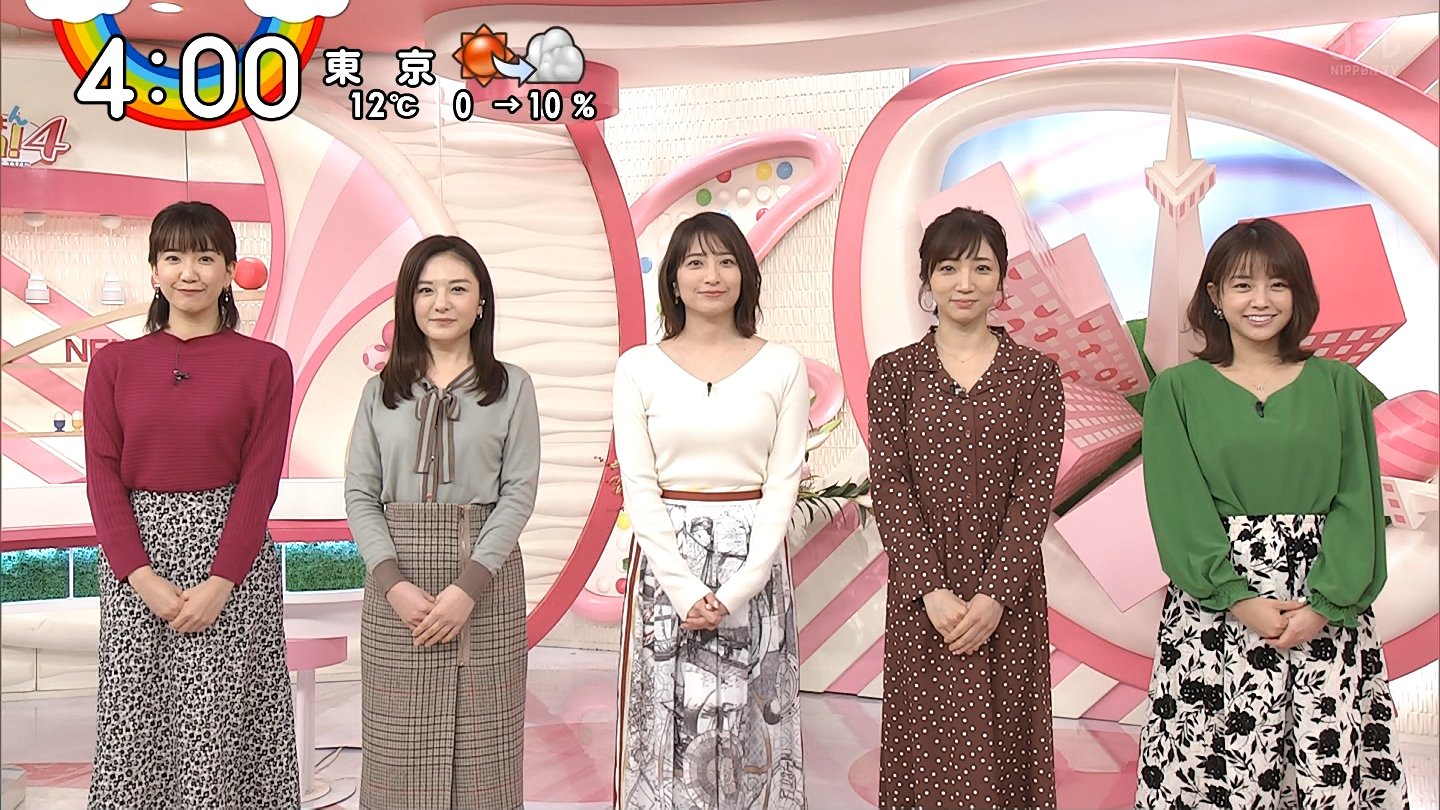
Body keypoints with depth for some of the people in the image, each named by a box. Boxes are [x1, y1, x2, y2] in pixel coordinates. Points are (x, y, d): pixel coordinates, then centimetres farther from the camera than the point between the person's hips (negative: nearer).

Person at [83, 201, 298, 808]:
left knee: (221, 727, 0)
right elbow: (102, 476, 2)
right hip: (136, 558, 2)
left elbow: (259, 480, -4)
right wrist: (143, 578, -9)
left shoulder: (265, 363, 1)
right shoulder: (114, 363, 7)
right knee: (137, 724, 7)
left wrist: (219, 583, -13)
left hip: (231, 549, -2)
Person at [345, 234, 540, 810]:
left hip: (485, 574, -1)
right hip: (397, 575, 2)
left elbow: (519, 492, -4)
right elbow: (359, 494, 3)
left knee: (480, 739, 2)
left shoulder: (511, 386, 3)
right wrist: (393, 581, -12)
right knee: (401, 744, 5)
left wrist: (469, 586, -14)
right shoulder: (381, 391, 8)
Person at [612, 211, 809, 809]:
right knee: (669, 720, 5)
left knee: (749, 721, 7)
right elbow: (638, 485, -3)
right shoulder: (639, 367, 1)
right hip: (666, 563, 0)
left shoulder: (783, 367, 2)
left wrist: (736, 590, -12)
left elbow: (784, 483, -2)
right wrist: (685, 590, -12)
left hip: (754, 564, 0)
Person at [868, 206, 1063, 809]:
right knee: (928, 748, 7)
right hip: (921, 592, 0)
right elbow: (888, 488, -4)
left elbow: (1036, 491, -4)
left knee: (1001, 743, 7)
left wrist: (993, 595, -14)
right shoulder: (895, 372, 3)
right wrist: (932, 589, -14)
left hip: (1007, 591, 0)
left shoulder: (1035, 374, 3)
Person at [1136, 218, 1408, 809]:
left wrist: (1325, 604, -9)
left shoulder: (1339, 385, 8)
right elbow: (1178, 508, -4)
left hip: (1328, 610, 2)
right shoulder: (1177, 392, 2)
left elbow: (1357, 500, 3)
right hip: (1214, 610, -1)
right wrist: (1238, 599, -14)